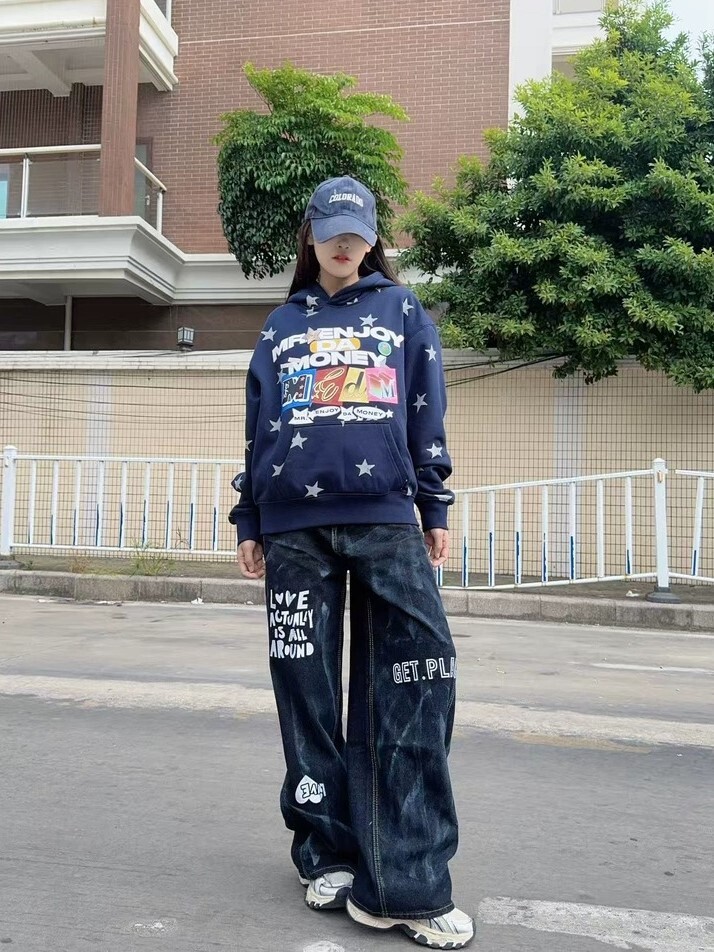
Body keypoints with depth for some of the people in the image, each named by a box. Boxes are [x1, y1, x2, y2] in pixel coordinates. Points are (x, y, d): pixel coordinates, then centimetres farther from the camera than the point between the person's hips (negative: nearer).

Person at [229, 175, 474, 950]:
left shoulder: (402, 312, 14)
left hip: (386, 519, -1)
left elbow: (426, 416, 11)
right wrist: (249, 523, 12)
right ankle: (326, 854, 18)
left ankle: (405, 884, -3)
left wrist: (435, 512, 5)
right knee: (305, 690, 3)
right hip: (294, 526, 2)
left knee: (414, 683, -11)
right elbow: (257, 428, 16)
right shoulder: (282, 325, 18)